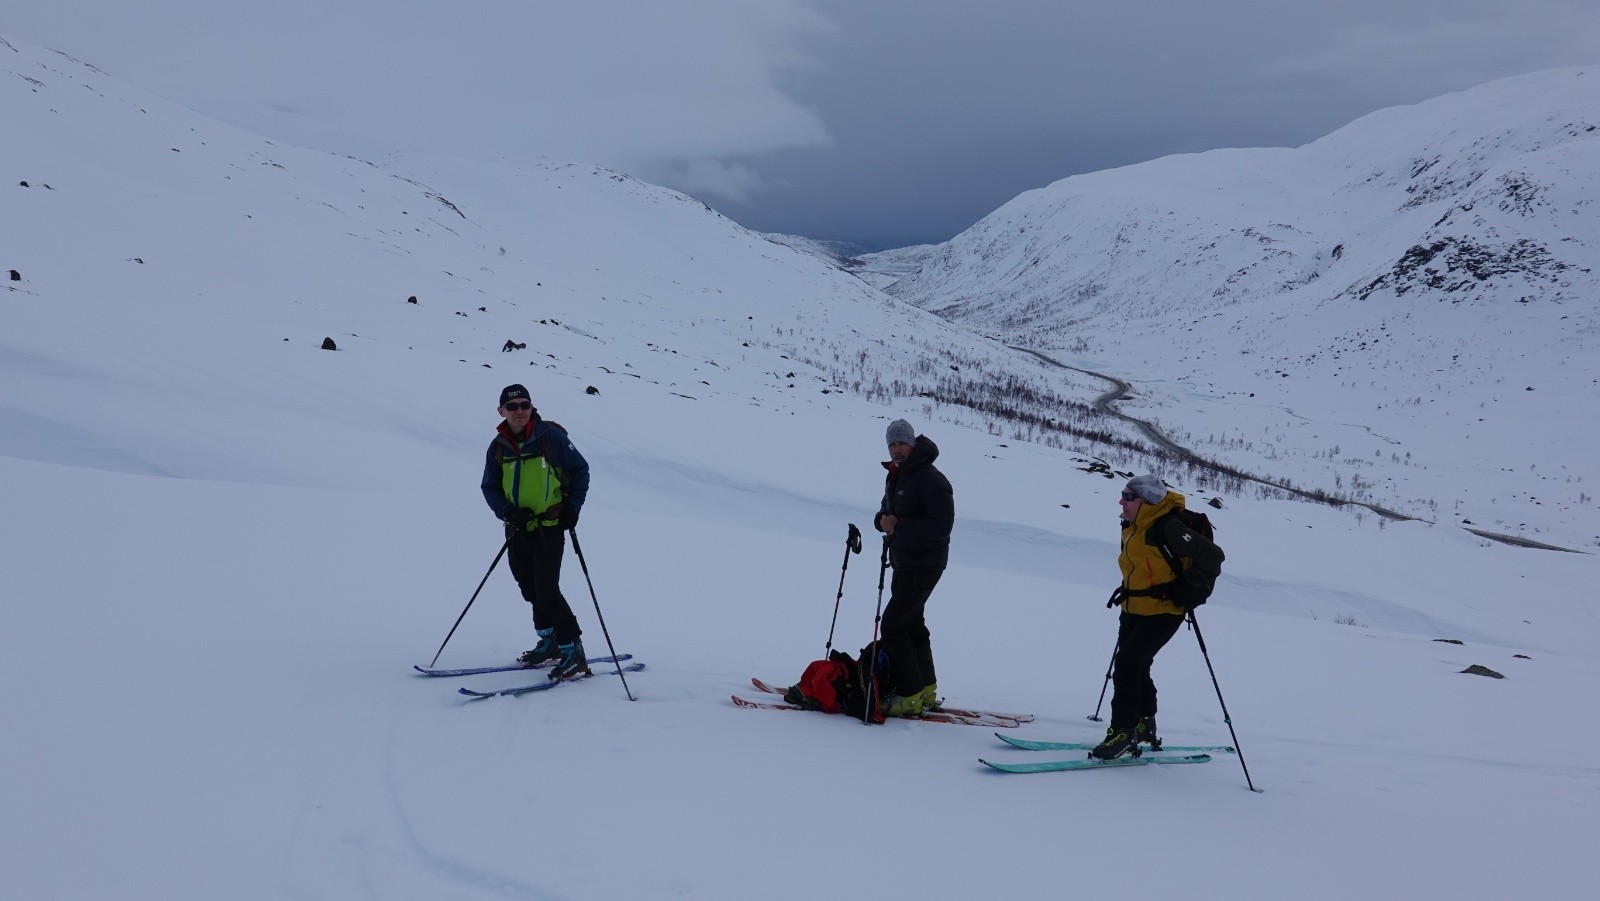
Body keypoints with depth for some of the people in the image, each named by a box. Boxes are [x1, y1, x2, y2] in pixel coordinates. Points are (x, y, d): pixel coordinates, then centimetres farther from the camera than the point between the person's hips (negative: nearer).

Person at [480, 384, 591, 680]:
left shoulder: (550, 436, -9)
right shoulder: (498, 447, 4)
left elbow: (580, 469, 1)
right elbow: (490, 488, 10)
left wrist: (573, 508, -6)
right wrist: (507, 512, -8)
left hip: (549, 529, -5)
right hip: (517, 532, 5)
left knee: (547, 592, -11)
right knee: (531, 592, 13)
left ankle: (573, 652, -2)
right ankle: (549, 643, 30)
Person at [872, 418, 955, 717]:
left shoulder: (930, 479, -19)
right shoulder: (895, 476, 11)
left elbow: (941, 525, -25)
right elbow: (886, 511, 19)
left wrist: (899, 527, -27)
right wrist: (882, 520, -5)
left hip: (924, 565, -10)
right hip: (903, 563, 10)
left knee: (892, 624, -14)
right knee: (911, 624, 18)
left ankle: (910, 695, -9)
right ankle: (926, 689, 31)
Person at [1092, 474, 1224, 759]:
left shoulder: (1168, 529, -22)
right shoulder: (1131, 528, 6)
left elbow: (1211, 556, -22)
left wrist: (1186, 590, -16)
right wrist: (1127, 589, 13)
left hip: (1162, 613, -9)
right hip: (1133, 610, 9)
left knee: (1127, 665, -14)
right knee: (1136, 667, 16)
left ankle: (1123, 731, -6)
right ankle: (1144, 725, 33)